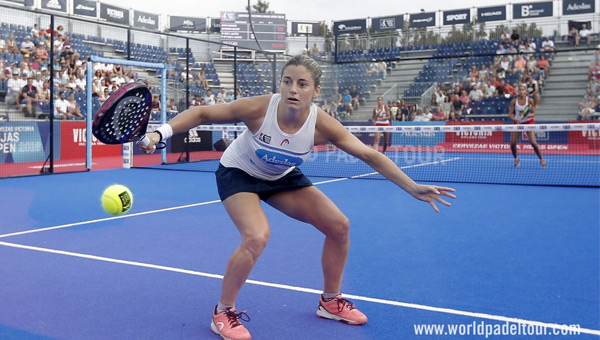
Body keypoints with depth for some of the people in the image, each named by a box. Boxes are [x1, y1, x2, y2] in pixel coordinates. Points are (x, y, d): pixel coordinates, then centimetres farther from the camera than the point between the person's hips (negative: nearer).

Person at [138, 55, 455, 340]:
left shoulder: (321, 124, -26)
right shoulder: (258, 108, -33)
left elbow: (370, 155, -21)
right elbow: (201, 113, -23)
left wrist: (413, 188, -25)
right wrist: (160, 133, -35)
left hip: (282, 177, 4)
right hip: (238, 174, -4)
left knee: (339, 226, -2)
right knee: (256, 238, -30)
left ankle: (330, 301, 21)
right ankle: (223, 312, -4)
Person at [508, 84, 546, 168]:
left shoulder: (530, 100, -12)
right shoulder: (514, 101, -9)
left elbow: (533, 113, -8)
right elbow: (510, 114, -5)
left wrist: (529, 115, -30)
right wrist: (515, 119, -24)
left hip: (528, 122, -2)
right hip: (517, 122, 2)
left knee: (533, 142, -14)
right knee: (512, 143, -6)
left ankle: (541, 159, 4)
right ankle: (516, 158, 22)